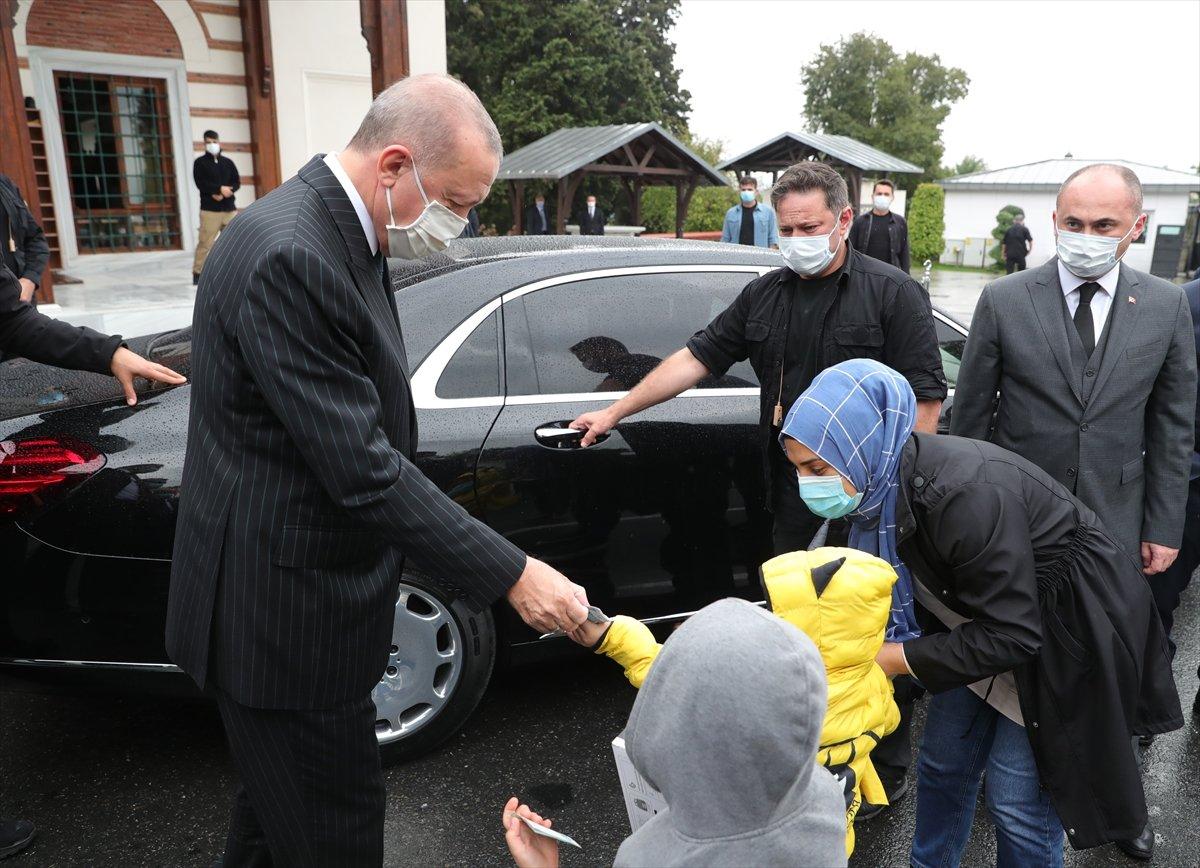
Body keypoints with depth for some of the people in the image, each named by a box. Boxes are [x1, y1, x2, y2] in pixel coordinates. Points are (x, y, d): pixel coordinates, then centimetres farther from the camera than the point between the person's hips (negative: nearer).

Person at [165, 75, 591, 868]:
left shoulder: (338, 235, 6)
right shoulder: (291, 256, -27)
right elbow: (363, 470, -29)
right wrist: (512, 574, -24)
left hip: (290, 599, 10)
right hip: (283, 614, -10)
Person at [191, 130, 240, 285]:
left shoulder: (228, 162, 14)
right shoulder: (200, 162, 3)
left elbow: (237, 182, 7)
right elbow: (201, 183, -9)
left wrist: (224, 193, -10)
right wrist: (220, 188, -15)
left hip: (229, 208, 4)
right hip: (209, 209, -4)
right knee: (205, 243, -7)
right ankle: (197, 272, 0)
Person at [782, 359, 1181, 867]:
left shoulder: (964, 495, -36)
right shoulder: (882, 487, -11)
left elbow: (1009, 636, -30)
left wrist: (895, 659, -26)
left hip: (1067, 635, -7)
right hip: (981, 623, 8)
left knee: (1018, 795, -1)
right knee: (942, 765, 14)